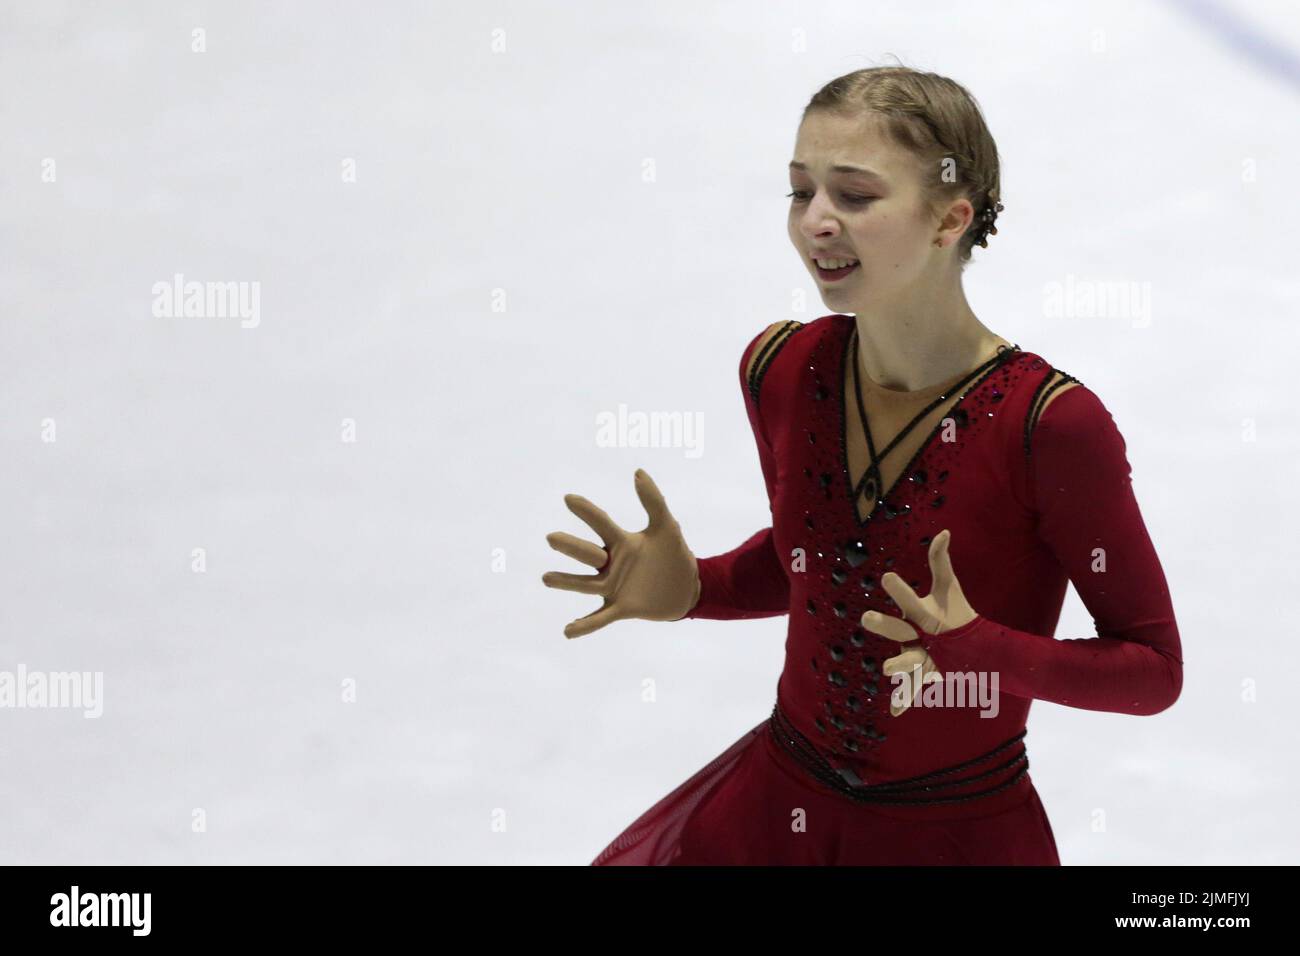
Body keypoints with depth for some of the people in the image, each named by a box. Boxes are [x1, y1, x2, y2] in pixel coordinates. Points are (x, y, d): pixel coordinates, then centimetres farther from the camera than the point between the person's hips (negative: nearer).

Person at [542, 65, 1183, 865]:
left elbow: (1155, 669, -15)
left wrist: (978, 654, -31)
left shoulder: (1050, 423, -24)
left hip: (962, 830, -4)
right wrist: (691, 588, -9)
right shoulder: (779, 368, -8)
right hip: (780, 800, 4)